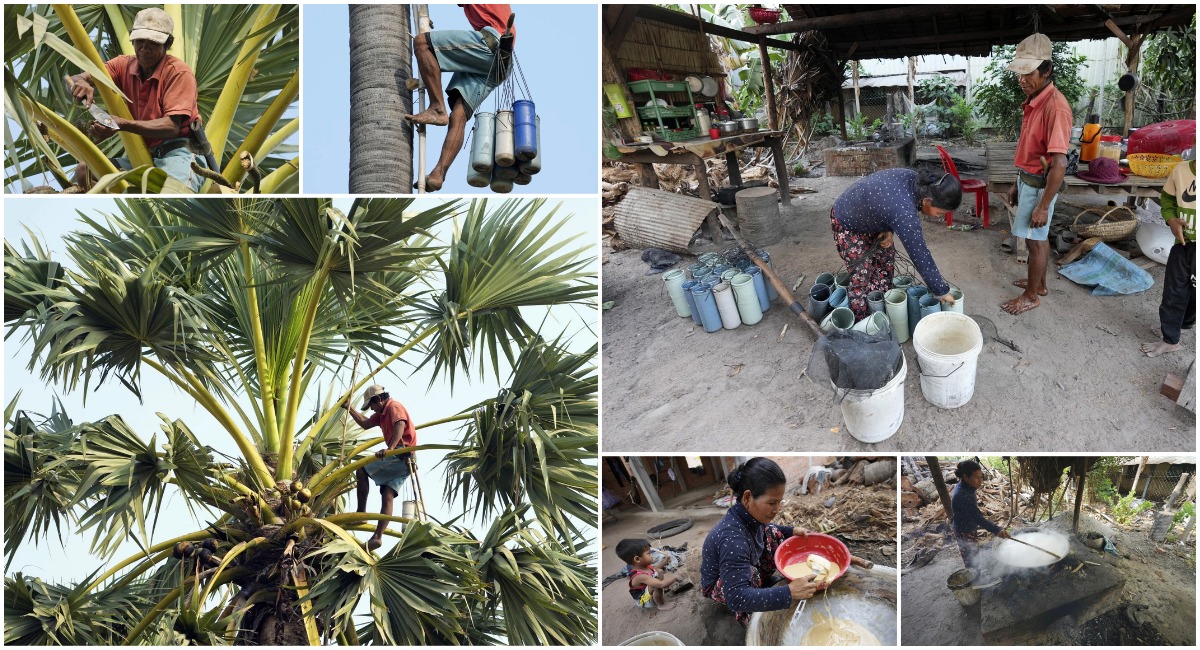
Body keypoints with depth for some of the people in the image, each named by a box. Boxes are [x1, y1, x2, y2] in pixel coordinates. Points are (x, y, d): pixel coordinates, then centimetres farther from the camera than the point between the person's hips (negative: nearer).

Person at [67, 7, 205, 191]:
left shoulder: (179, 72, -9)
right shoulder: (124, 65, 8)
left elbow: (172, 126, -18)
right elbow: (78, 78, 3)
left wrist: (122, 124, -29)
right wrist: (81, 83, -24)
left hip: (178, 153, -6)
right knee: (84, 171, -13)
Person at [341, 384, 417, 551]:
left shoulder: (394, 406, -5)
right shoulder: (382, 413, 26)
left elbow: (400, 425, -24)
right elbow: (365, 424, 34)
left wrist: (390, 448, -38)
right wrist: (349, 408, 32)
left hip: (400, 455, -10)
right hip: (404, 462, 10)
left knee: (361, 471, -6)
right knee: (388, 496, 0)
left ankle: (361, 513, -8)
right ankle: (377, 537, -8)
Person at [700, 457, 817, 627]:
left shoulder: (750, 514, -18)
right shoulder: (733, 539, -42)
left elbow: (763, 529, 10)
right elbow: (737, 598, -48)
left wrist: (792, 531, -7)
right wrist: (789, 593, -51)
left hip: (739, 570, 8)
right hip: (718, 585, -8)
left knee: (773, 533, -2)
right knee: (751, 574, -36)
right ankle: (743, 614, -8)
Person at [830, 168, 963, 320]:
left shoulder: (913, 179, -18)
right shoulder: (904, 213, -41)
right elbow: (920, 256, -32)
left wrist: (889, 230, -13)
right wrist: (941, 291, -21)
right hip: (847, 224, -9)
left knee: (886, 258, 12)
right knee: (862, 274, -7)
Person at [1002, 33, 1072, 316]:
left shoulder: (1055, 106, -25)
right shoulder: (1033, 101, 4)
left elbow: (1059, 164, -26)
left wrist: (1043, 205, -24)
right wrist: (1018, 184, 21)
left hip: (1040, 185, -9)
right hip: (1028, 180, 9)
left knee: (1035, 239, 4)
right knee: (1038, 237, 21)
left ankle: (1031, 296, 16)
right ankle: (1039, 283, 36)